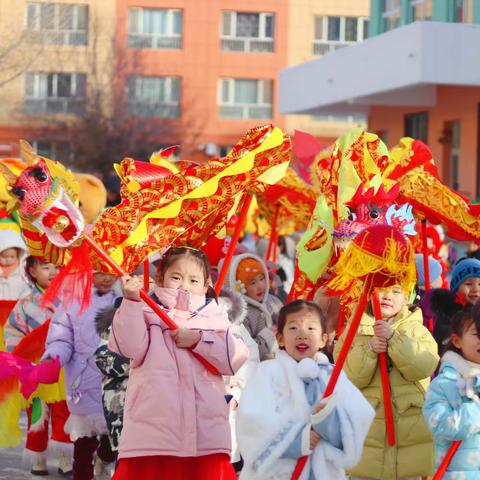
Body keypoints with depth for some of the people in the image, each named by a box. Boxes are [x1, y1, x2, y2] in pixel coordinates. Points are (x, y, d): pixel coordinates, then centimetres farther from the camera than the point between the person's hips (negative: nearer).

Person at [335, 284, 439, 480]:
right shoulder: (354, 331, 6)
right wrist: (368, 350, -20)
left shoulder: (417, 329, 7)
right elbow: (346, 378, -5)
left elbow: (423, 368, -11)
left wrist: (394, 338, -20)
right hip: (365, 434, 0)